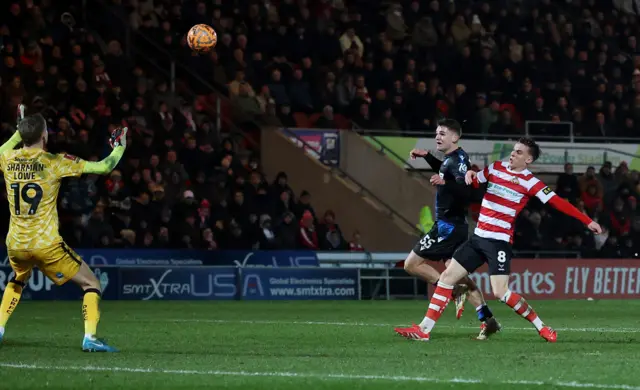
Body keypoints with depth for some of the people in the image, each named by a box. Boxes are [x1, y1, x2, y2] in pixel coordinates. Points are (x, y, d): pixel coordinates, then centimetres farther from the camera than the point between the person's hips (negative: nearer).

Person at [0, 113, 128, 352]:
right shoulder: (55, 162, -10)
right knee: (91, 284, 6)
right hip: (46, 245, -5)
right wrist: (119, 147, 10)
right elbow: (103, 167, -7)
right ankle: (90, 338, -9)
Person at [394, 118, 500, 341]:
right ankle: (487, 320, 6)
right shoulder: (451, 159, 13)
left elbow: (466, 191, -29)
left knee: (412, 264, -7)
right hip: (452, 225, 10)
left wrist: (445, 183, -45)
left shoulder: (459, 159, -15)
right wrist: (426, 156, 28)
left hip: (448, 226, -10)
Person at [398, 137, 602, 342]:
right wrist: (469, 174, -3)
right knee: (447, 277, 2)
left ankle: (542, 328, -2)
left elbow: (557, 202, -13)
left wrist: (587, 221, -19)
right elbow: (473, 182, 21)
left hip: (499, 242, -6)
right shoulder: (496, 168, 8)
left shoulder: (529, 181, -9)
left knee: (500, 292, -17)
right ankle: (424, 330, 5)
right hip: (478, 237, 6)